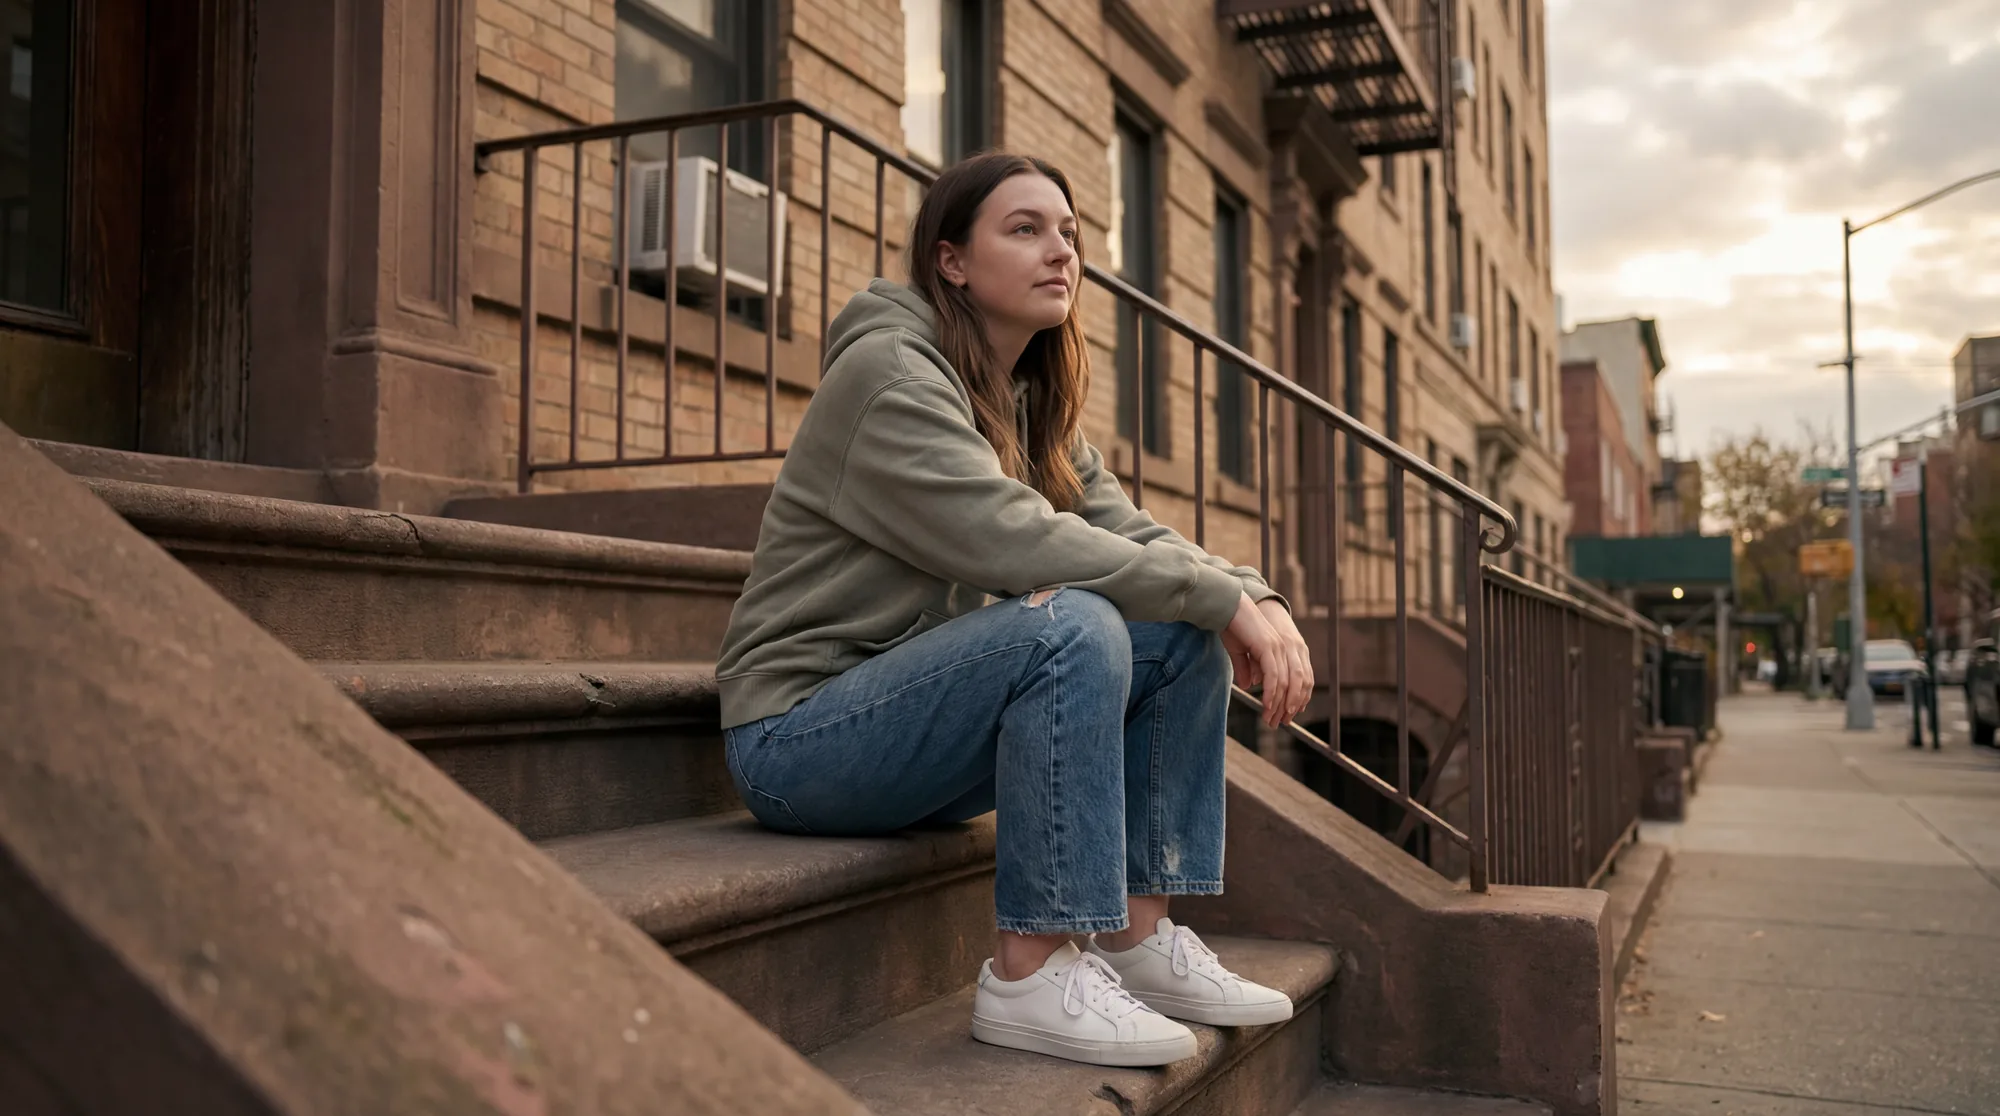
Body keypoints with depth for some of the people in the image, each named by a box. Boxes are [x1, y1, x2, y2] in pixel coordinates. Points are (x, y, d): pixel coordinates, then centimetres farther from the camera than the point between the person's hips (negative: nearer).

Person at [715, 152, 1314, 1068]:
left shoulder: (1031, 404, 12)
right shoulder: (889, 370, -15)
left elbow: (1130, 534, 4)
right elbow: (1013, 541, -27)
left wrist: (1256, 597, -15)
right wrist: (1222, 595, -22)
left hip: (911, 716, 9)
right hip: (800, 735, -8)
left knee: (1185, 633, -3)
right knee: (1072, 626, -31)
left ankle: (1138, 936, -1)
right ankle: (1030, 976, -22)